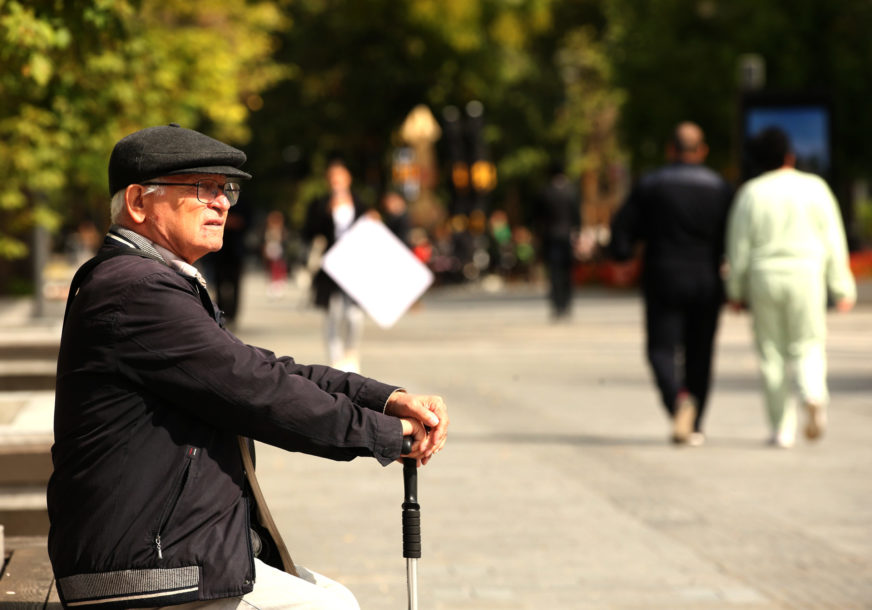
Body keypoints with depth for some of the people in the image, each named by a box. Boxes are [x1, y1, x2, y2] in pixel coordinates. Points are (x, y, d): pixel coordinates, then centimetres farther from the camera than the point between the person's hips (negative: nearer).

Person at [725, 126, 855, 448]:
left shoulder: (750, 193, 1)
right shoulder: (815, 188, 2)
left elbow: (739, 247, 1)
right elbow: (833, 240, 1)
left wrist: (736, 292, 9)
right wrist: (842, 288, 5)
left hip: (764, 279, 0)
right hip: (806, 276, 0)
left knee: (772, 354, 7)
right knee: (808, 346, 10)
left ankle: (782, 430, 5)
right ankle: (814, 394, -22)